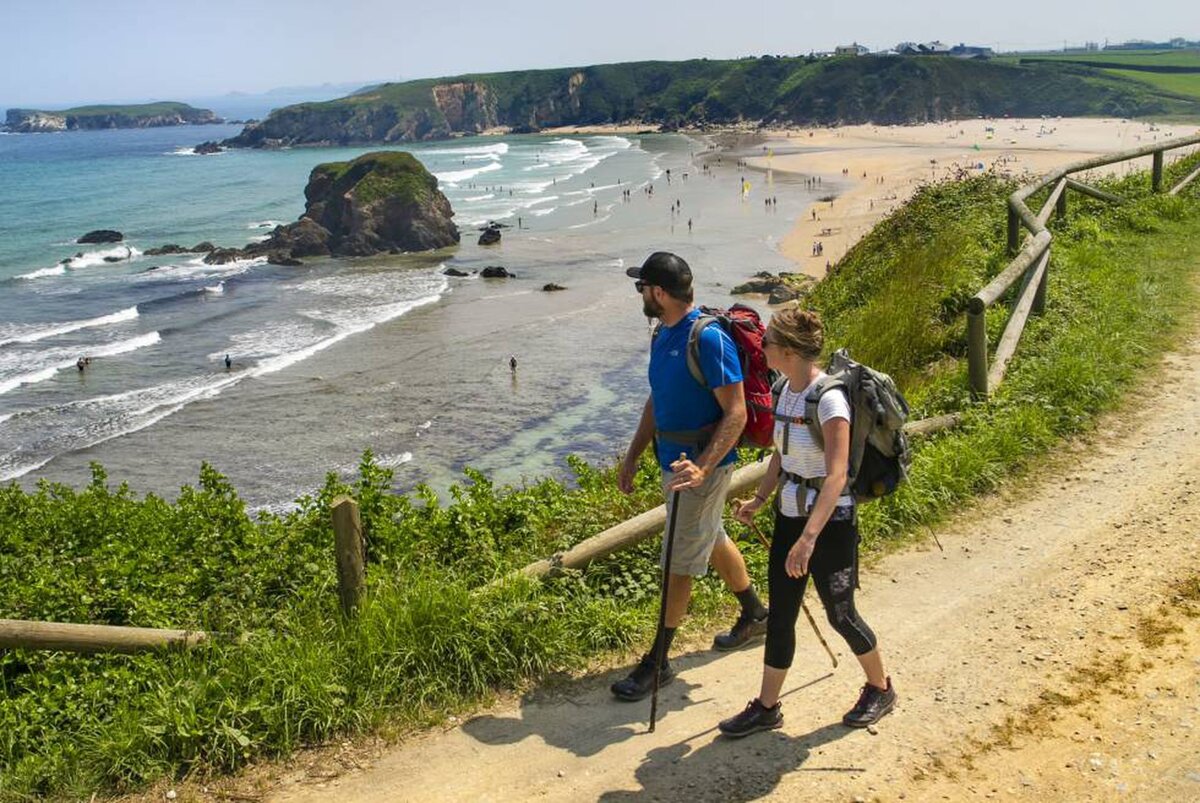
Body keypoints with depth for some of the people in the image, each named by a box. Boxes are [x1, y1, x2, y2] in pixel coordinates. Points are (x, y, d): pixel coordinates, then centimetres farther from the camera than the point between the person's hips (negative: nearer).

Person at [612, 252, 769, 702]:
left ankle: (657, 662, 10)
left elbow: (736, 414, -23)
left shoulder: (708, 339, -22)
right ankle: (755, 615, 44)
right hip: (674, 459, 9)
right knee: (711, 539, 23)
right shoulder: (662, 334, 7)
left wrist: (702, 468, -32)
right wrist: (632, 458, 15)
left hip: (704, 463, -9)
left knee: (680, 562, -1)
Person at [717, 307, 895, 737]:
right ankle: (767, 707, 24)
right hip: (789, 515, 8)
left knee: (840, 615, 10)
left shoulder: (828, 399, -23)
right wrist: (760, 499, 13)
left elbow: (837, 477, -29)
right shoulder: (785, 389, 3)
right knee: (780, 615, 12)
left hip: (829, 522, -8)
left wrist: (809, 537, -34)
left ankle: (880, 689, 35)